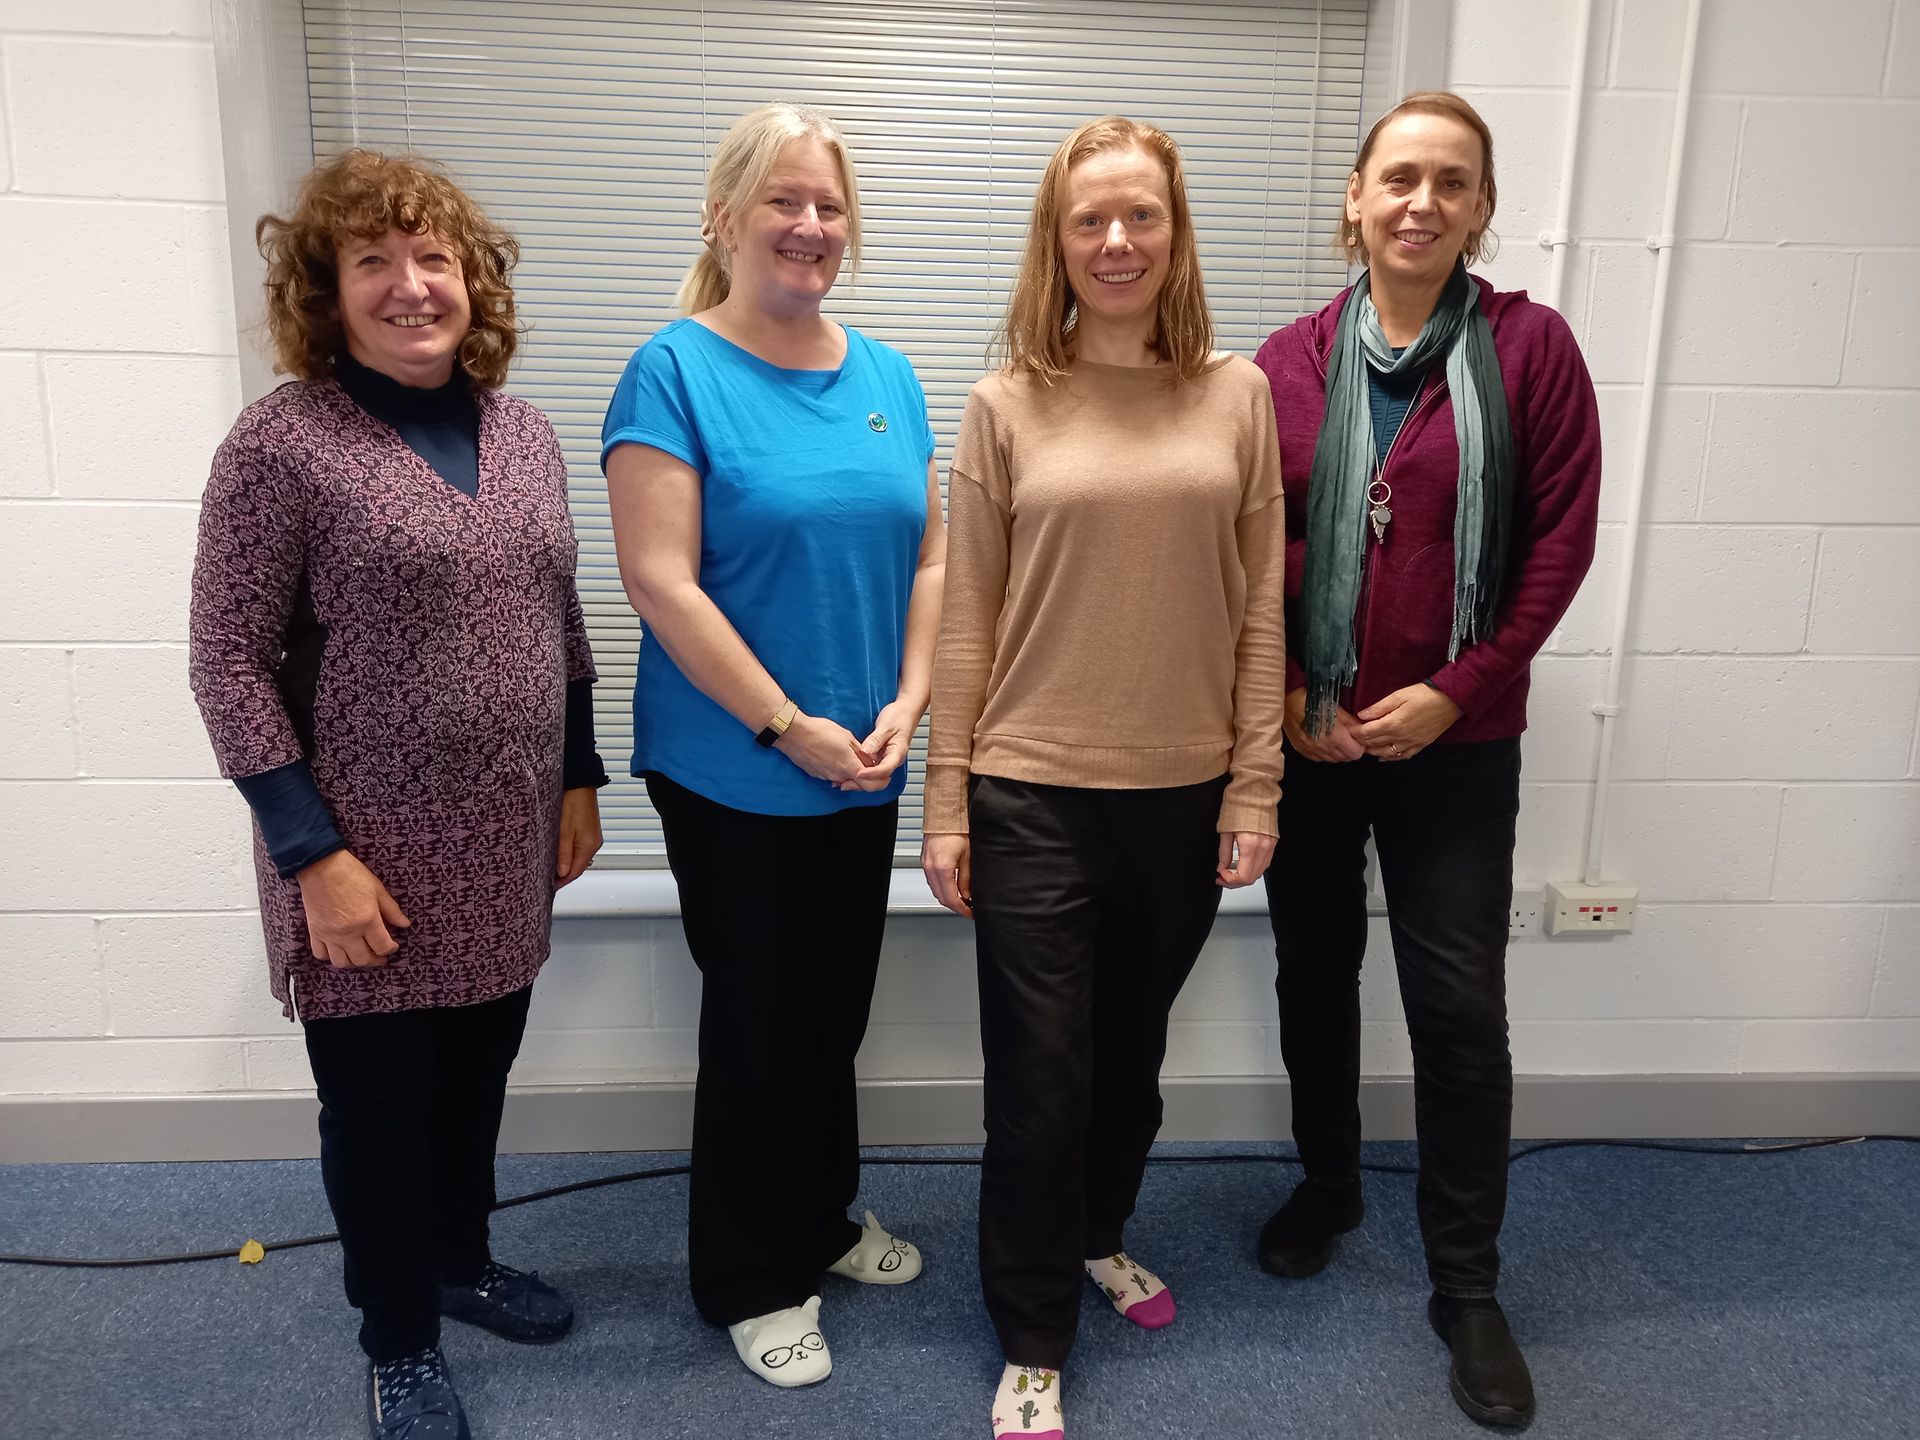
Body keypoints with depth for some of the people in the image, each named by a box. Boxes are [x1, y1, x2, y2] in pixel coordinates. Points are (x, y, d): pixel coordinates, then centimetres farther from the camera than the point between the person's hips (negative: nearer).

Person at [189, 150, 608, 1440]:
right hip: (372, 859, -5)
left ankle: (463, 1261, 46)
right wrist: (315, 856, -15)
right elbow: (229, 666, -12)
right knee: (380, 1102, 11)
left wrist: (580, 782, 10)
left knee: (478, 1073, 21)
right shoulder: (282, 446, -13)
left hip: (509, 847, 5)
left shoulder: (524, 433, 4)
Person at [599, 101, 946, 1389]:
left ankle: (824, 1216, 42)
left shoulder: (887, 376, 7)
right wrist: (789, 727, -17)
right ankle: (757, 1278, 30)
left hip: (867, 768, 5)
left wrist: (907, 703, -5)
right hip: (733, 774, -5)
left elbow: (931, 552, 8)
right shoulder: (676, 371, -10)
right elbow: (660, 579, -17)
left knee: (837, 1006, 19)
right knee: (756, 1017, 9)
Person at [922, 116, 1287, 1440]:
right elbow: (966, 623, -2)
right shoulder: (1007, 407, -2)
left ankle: (1099, 1237, 47)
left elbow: (1261, 610, 3)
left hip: (1184, 795, 2)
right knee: (1040, 1076, 6)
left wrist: (1255, 783, -1)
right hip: (1034, 798, -2)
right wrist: (947, 805, -3)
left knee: (1133, 1052, 19)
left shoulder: (1236, 395, 2)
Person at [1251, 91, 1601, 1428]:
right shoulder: (1293, 359, 1)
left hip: (1456, 737, -2)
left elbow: (1561, 539, -5)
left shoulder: (1530, 346, -3)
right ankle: (1327, 1183, 39)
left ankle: (1468, 1282, 21)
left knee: (1459, 1003, 2)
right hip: (1307, 731, 2)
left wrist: (1454, 689, -11)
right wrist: (1289, 697, -6)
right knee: (1316, 966, 15)